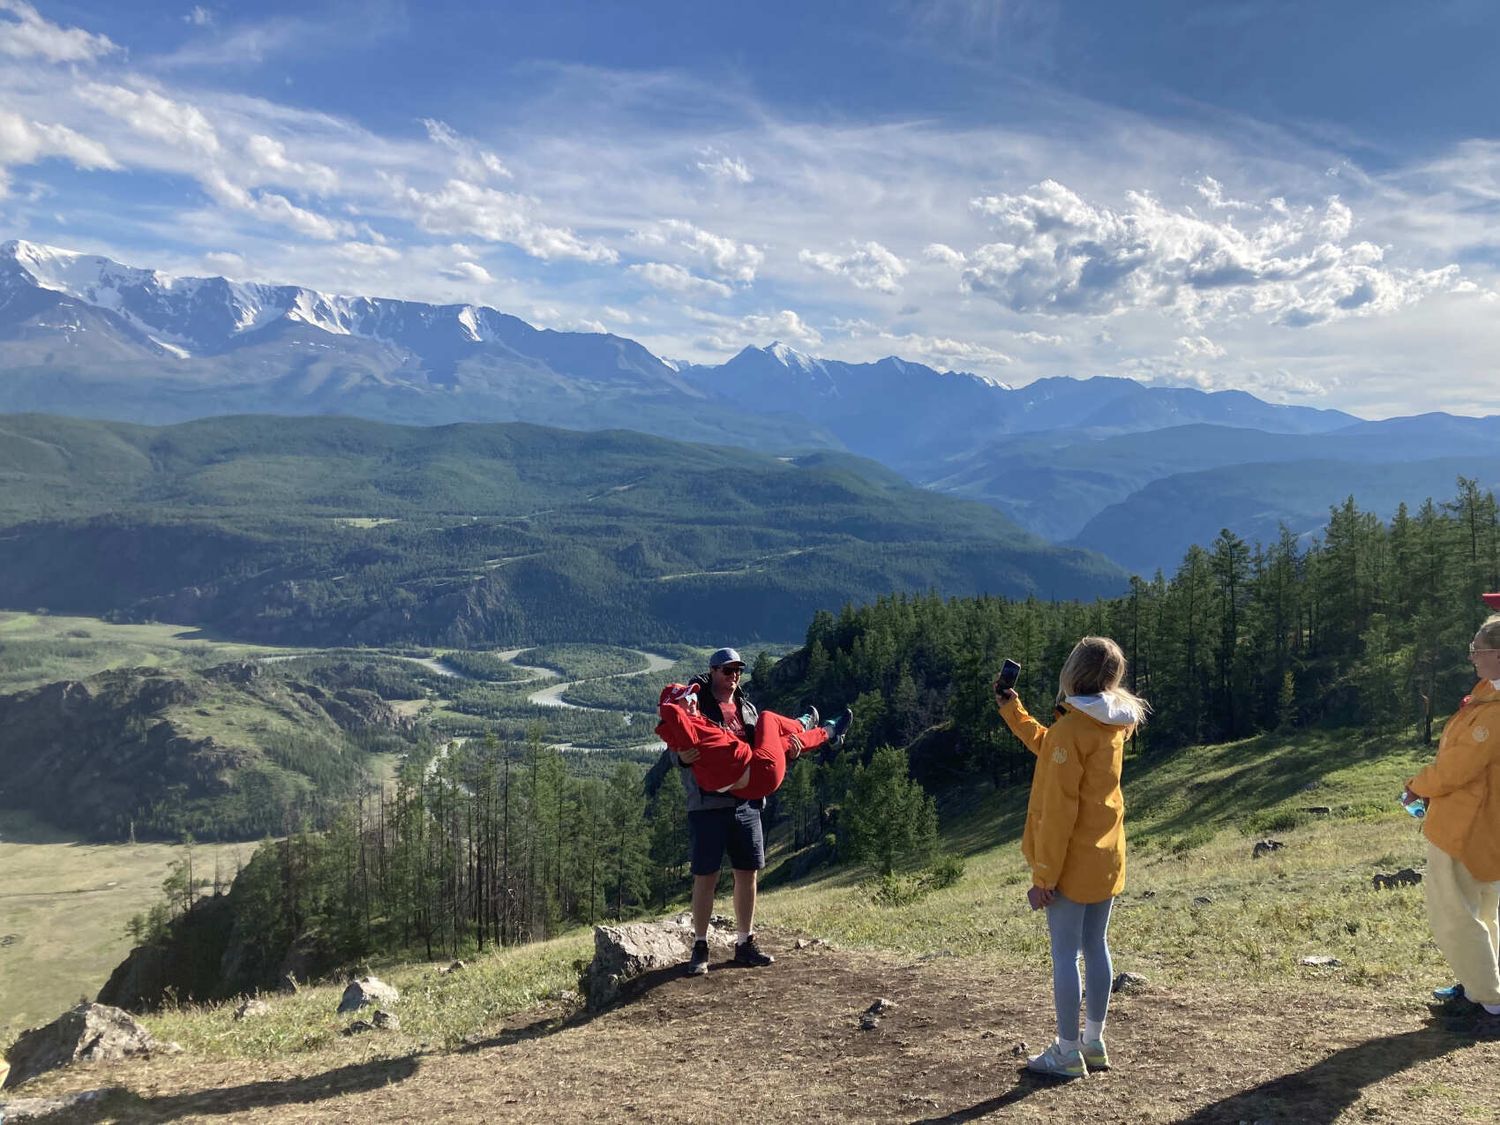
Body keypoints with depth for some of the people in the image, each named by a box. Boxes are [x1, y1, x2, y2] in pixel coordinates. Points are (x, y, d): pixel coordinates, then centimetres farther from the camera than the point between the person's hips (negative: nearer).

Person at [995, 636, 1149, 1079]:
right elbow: (1050, 750, 21)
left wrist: (1042, 875, -17)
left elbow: (1058, 809, -22)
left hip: (1073, 862, -8)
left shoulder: (1072, 728, -21)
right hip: (1107, 858, 8)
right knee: (1095, 947, 17)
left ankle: (1068, 1053, 11)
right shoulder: (1112, 725, 5)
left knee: (1065, 954, 2)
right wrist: (1011, 710, 23)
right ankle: (1094, 1042, 29)